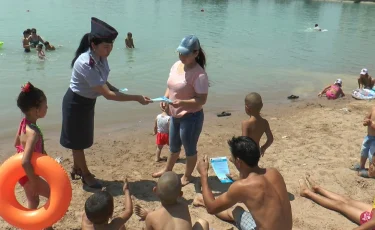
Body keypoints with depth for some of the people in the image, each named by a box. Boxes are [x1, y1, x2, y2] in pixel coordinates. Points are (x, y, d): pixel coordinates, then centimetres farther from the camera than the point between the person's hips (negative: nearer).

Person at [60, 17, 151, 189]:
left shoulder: (100, 57, -10)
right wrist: (136, 98, -35)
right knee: (77, 140, 12)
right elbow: (107, 94, -36)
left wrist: (119, 91, -12)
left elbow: (103, 83, 6)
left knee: (82, 139, 23)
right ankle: (86, 174, 30)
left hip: (87, 102, 8)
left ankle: (76, 169, 43)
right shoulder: (86, 64, -35)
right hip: (76, 103, -8)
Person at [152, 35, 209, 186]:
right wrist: (165, 98, -4)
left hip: (191, 117, -8)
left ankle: (187, 176, 34)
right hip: (175, 115, 8)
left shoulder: (199, 74, -23)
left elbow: (202, 100, -24)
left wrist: (182, 103, -37)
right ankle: (167, 169, 48)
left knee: (189, 148, 12)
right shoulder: (176, 65, 1)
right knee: (173, 146, 26)